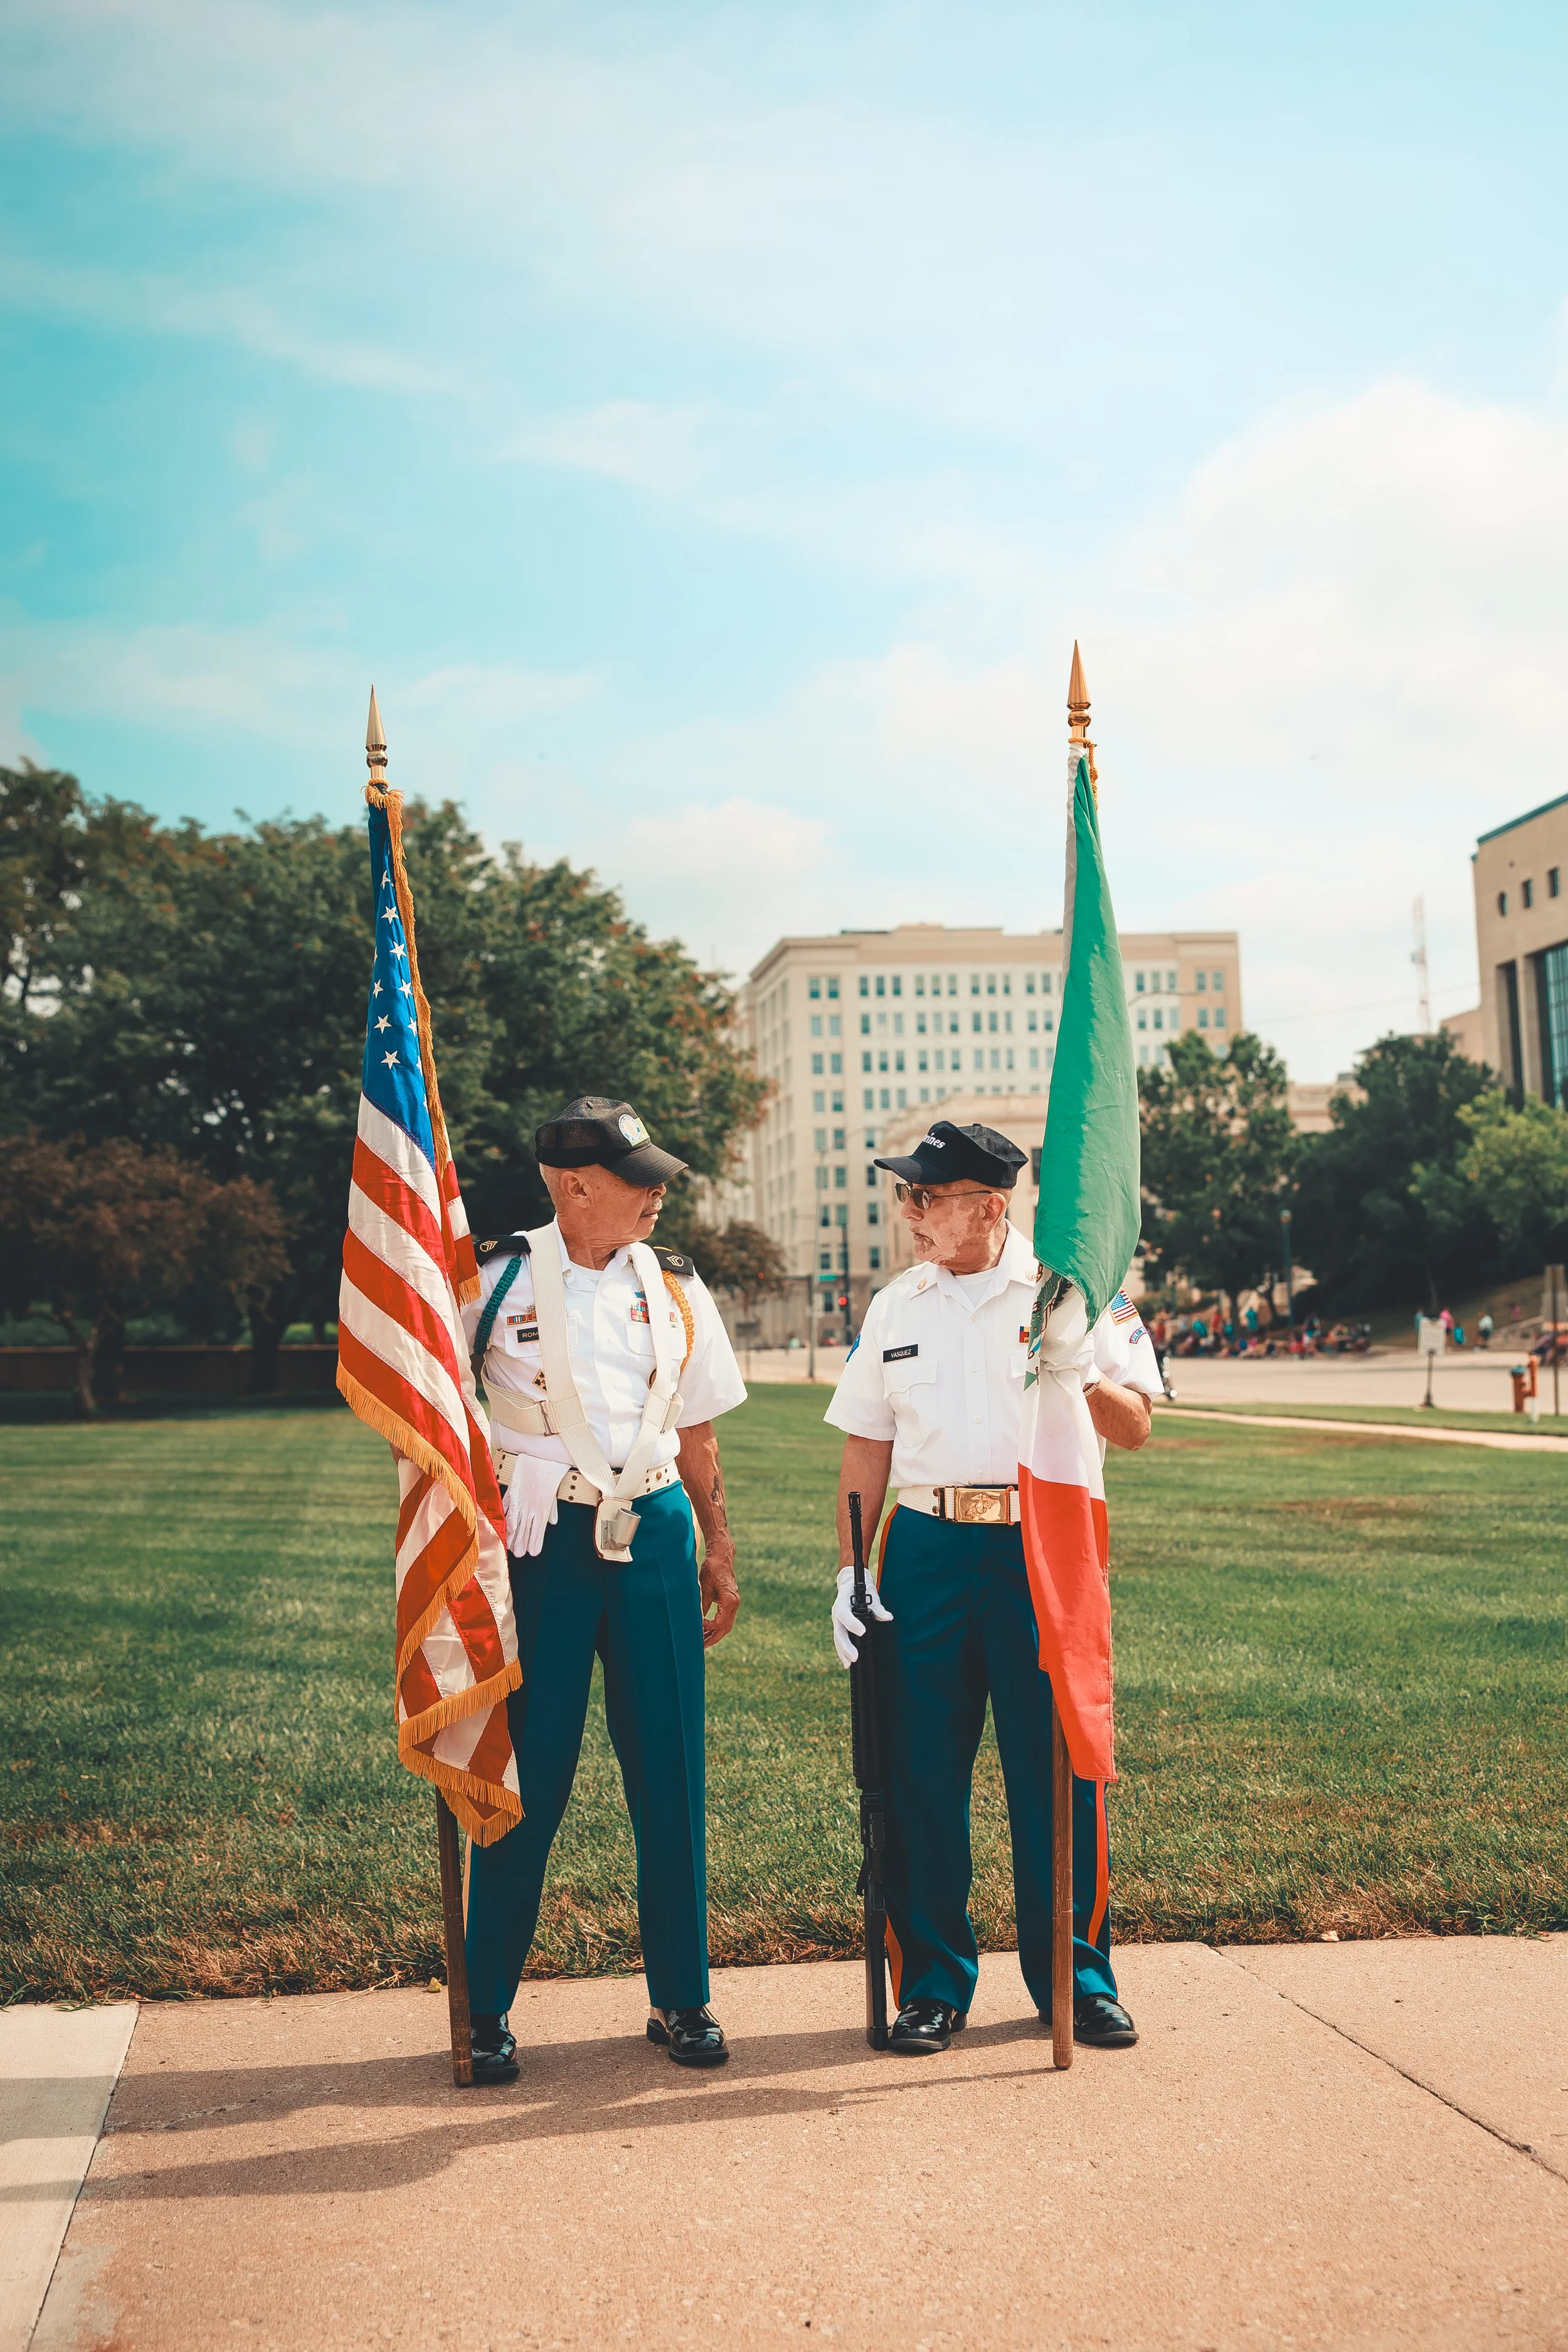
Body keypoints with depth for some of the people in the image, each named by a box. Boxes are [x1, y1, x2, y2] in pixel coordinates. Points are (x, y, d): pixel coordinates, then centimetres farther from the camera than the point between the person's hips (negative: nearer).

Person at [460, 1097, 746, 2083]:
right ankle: (488, 2009, 14)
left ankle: (682, 1998, 19)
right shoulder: (496, 1280, -4)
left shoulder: (674, 1288, 8)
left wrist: (718, 1555, 13)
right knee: (526, 1775, 0)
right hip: (540, 1539, -3)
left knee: (670, 1771, 5)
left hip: (654, 1534, 3)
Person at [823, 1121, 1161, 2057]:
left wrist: (1077, 1371, -19)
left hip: (1044, 1548, -2)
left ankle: (1078, 1977, 19)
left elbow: (1136, 1427, 0)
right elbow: (866, 1449, 14)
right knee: (919, 1774, 2)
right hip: (927, 1550, 3)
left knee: (1059, 1768, 2)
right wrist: (851, 1574, 6)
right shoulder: (895, 1307, 11)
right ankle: (933, 1983, 16)